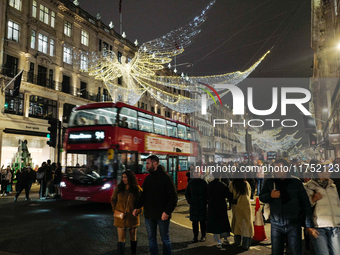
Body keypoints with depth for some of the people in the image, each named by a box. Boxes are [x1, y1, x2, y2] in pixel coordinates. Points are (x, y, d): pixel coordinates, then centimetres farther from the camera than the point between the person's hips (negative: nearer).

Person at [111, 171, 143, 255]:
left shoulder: (137, 189, -6)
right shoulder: (118, 188, -2)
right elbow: (113, 200, 11)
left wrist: (138, 211, -7)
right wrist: (115, 210, 3)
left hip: (132, 217, 0)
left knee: (133, 238, 16)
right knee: (121, 239, -1)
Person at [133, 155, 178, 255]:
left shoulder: (165, 178, -8)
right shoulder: (148, 178, 10)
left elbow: (173, 197, -12)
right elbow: (143, 195, 17)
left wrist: (167, 212, -19)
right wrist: (137, 207, 5)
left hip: (162, 215, -5)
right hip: (149, 215, 5)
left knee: (165, 239, 9)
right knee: (151, 240, 12)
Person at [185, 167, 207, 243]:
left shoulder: (203, 182, 3)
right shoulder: (190, 183, 7)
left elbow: (207, 193, 4)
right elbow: (187, 193, 11)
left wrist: (206, 201, -6)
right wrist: (190, 201, -2)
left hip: (202, 205, -1)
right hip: (193, 205, 1)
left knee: (203, 221, 3)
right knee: (194, 222, 5)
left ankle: (203, 236, 14)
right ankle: (195, 237, 13)